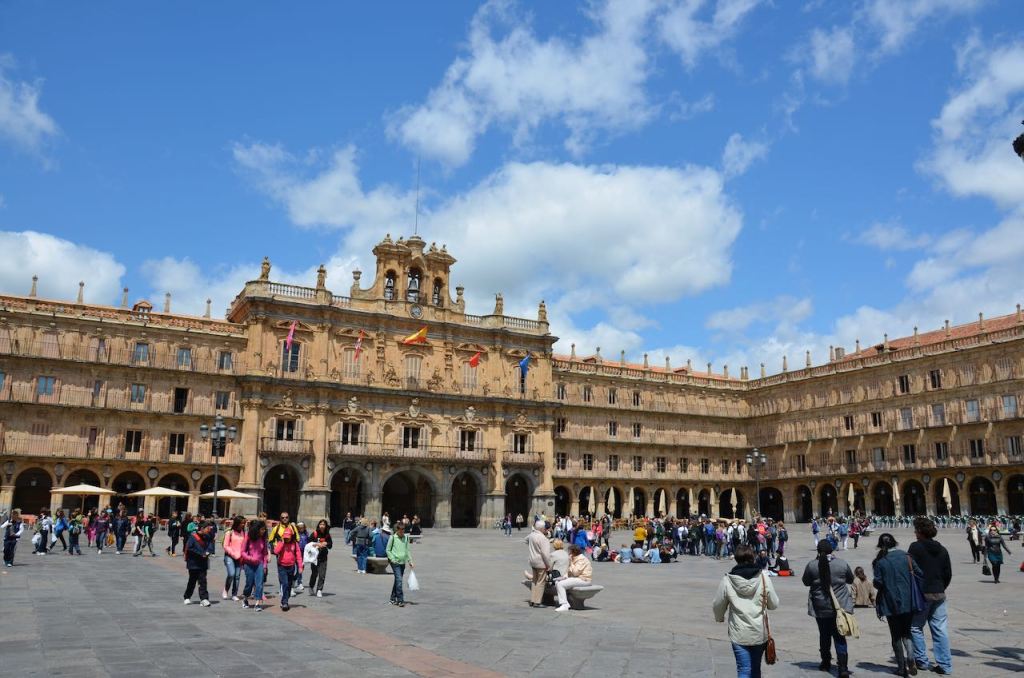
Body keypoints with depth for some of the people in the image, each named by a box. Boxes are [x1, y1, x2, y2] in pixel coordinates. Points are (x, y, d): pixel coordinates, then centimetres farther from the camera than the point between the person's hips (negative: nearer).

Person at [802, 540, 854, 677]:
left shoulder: (812, 565, -10)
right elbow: (850, 579, 8)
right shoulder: (842, 563, -8)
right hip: (840, 607, 0)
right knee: (839, 637, 2)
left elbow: (806, 582, 3)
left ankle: (826, 663, 29)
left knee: (824, 635, 16)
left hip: (820, 608, 0)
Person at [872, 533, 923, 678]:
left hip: (890, 603, -2)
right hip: (907, 602, 2)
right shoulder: (905, 556, -2)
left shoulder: (880, 561, -8)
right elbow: (919, 574, -2)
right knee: (906, 632, 16)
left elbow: (878, 583, -12)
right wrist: (914, 592, 12)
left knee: (896, 635, 12)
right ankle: (910, 658, -9)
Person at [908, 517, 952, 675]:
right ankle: (945, 665, 8)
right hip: (939, 594, 6)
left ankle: (921, 660, 9)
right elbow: (948, 574, 12)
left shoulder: (915, 547, -10)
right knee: (940, 629, 7)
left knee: (915, 627, 7)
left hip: (922, 593, -6)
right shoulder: (942, 549, 9)